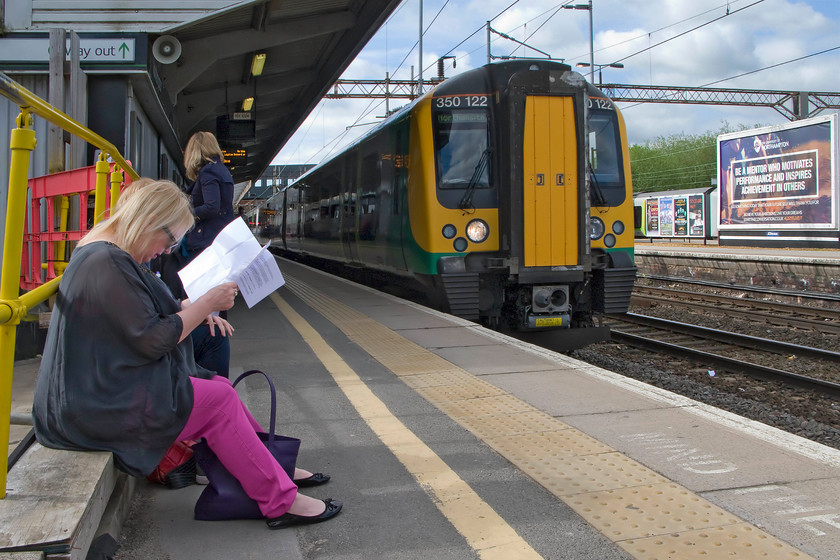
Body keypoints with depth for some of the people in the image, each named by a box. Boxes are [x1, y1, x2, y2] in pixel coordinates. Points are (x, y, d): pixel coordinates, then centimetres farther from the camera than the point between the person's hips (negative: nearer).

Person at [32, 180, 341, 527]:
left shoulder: (104, 254, 11)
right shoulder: (108, 263, -23)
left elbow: (140, 316, 17)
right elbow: (153, 340, -23)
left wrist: (195, 308, 7)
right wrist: (208, 303, -14)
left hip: (99, 389, 10)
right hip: (101, 406, -10)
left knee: (218, 384, 7)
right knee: (218, 399, -9)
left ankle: (273, 469, 17)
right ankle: (280, 502, -1)